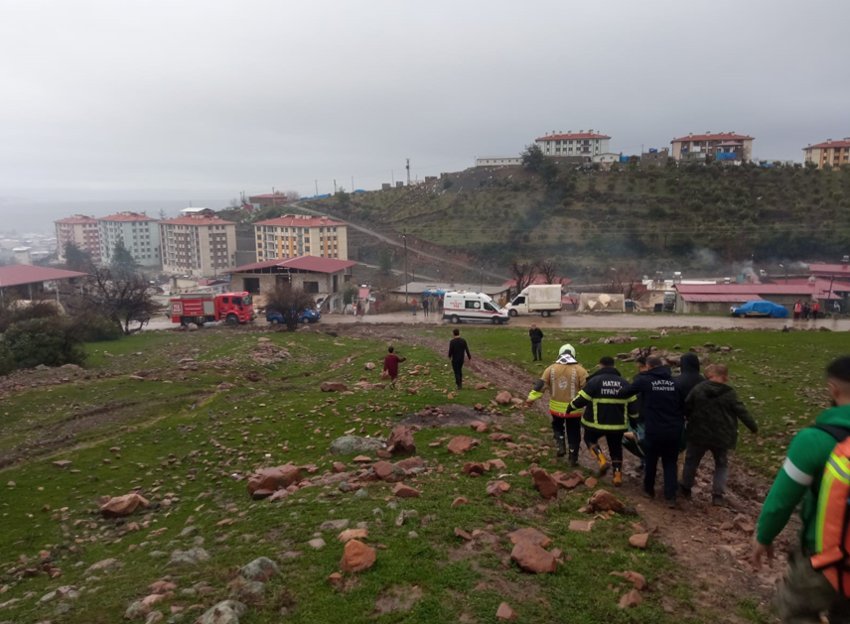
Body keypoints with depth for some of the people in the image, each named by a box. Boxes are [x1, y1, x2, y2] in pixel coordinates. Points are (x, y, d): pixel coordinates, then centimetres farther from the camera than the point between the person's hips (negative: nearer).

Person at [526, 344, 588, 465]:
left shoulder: (551, 369, -3)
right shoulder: (579, 370, -10)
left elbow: (541, 385, -3)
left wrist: (530, 399, 2)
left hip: (556, 408, 2)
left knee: (557, 426, 29)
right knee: (573, 434, 13)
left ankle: (561, 446, 11)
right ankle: (573, 459, 19)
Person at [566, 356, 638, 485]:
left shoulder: (594, 380, -12)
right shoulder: (624, 382, 3)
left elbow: (582, 399, -11)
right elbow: (632, 405, 7)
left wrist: (570, 407, 6)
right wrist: (634, 419, 21)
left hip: (596, 422, -3)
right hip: (618, 424, 4)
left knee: (590, 439, 22)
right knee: (616, 448, 20)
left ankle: (602, 460, 1)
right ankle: (618, 476, 18)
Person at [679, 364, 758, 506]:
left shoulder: (698, 389, -7)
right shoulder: (730, 393, -11)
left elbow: (686, 408, 0)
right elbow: (742, 412, -6)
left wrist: (689, 419, 21)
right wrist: (754, 427, 9)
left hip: (699, 434, 1)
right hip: (721, 437, -1)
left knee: (692, 461, 19)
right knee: (722, 464, 18)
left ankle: (685, 488, 32)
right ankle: (718, 495, 11)